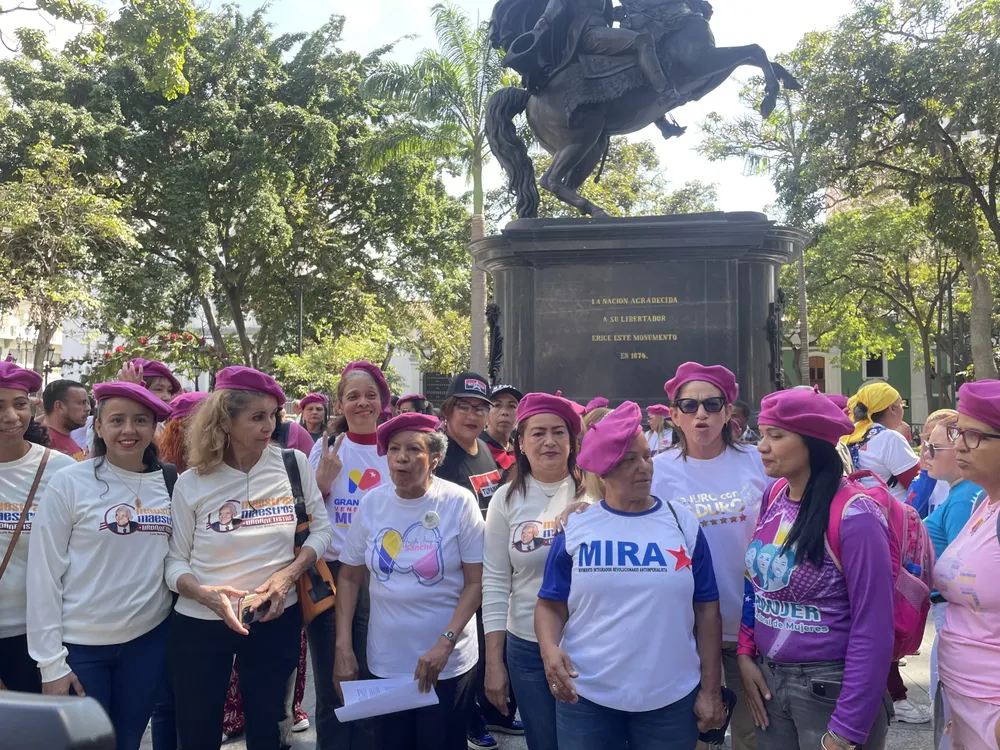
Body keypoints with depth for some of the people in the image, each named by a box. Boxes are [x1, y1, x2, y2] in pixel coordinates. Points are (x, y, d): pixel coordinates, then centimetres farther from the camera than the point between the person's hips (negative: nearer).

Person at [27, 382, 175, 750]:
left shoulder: (171, 483, -1)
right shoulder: (69, 483, -11)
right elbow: (44, 574, -9)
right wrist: (51, 661, -9)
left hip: (149, 639, 3)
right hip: (81, 645, -3)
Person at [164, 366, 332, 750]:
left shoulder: (293, 463, -6)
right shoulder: (191, 484, -7)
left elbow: (321, 528, 1)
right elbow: (175, 561, -4)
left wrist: (289, 573, -14)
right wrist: (207, 594, -22)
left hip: (277, 620, 0)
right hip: (200, 624, 0)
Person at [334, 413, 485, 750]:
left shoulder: (459, 502, -11)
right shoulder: (372, 503, -2)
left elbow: (476, 582, -10)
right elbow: (349, 577, 5)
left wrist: (444, 644, -17)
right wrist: (343, 647, -1)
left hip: (448, 662, -3)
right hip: (385, 661, 3)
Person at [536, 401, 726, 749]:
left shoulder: (683, 523, 0)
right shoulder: (575, 526, -2)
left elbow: (706, 609, 2)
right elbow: (551, 604, 1)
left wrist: (710, 689, 1)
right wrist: (549, 649, -18)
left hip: (672, 698, 1)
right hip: (585, 696, 0)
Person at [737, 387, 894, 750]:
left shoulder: (853, 515, -19)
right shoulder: (773, 496, -1)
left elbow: (872, 631, -18)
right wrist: (745, 653, 2)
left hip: (831, 687, -6)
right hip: (768, 677, 6)